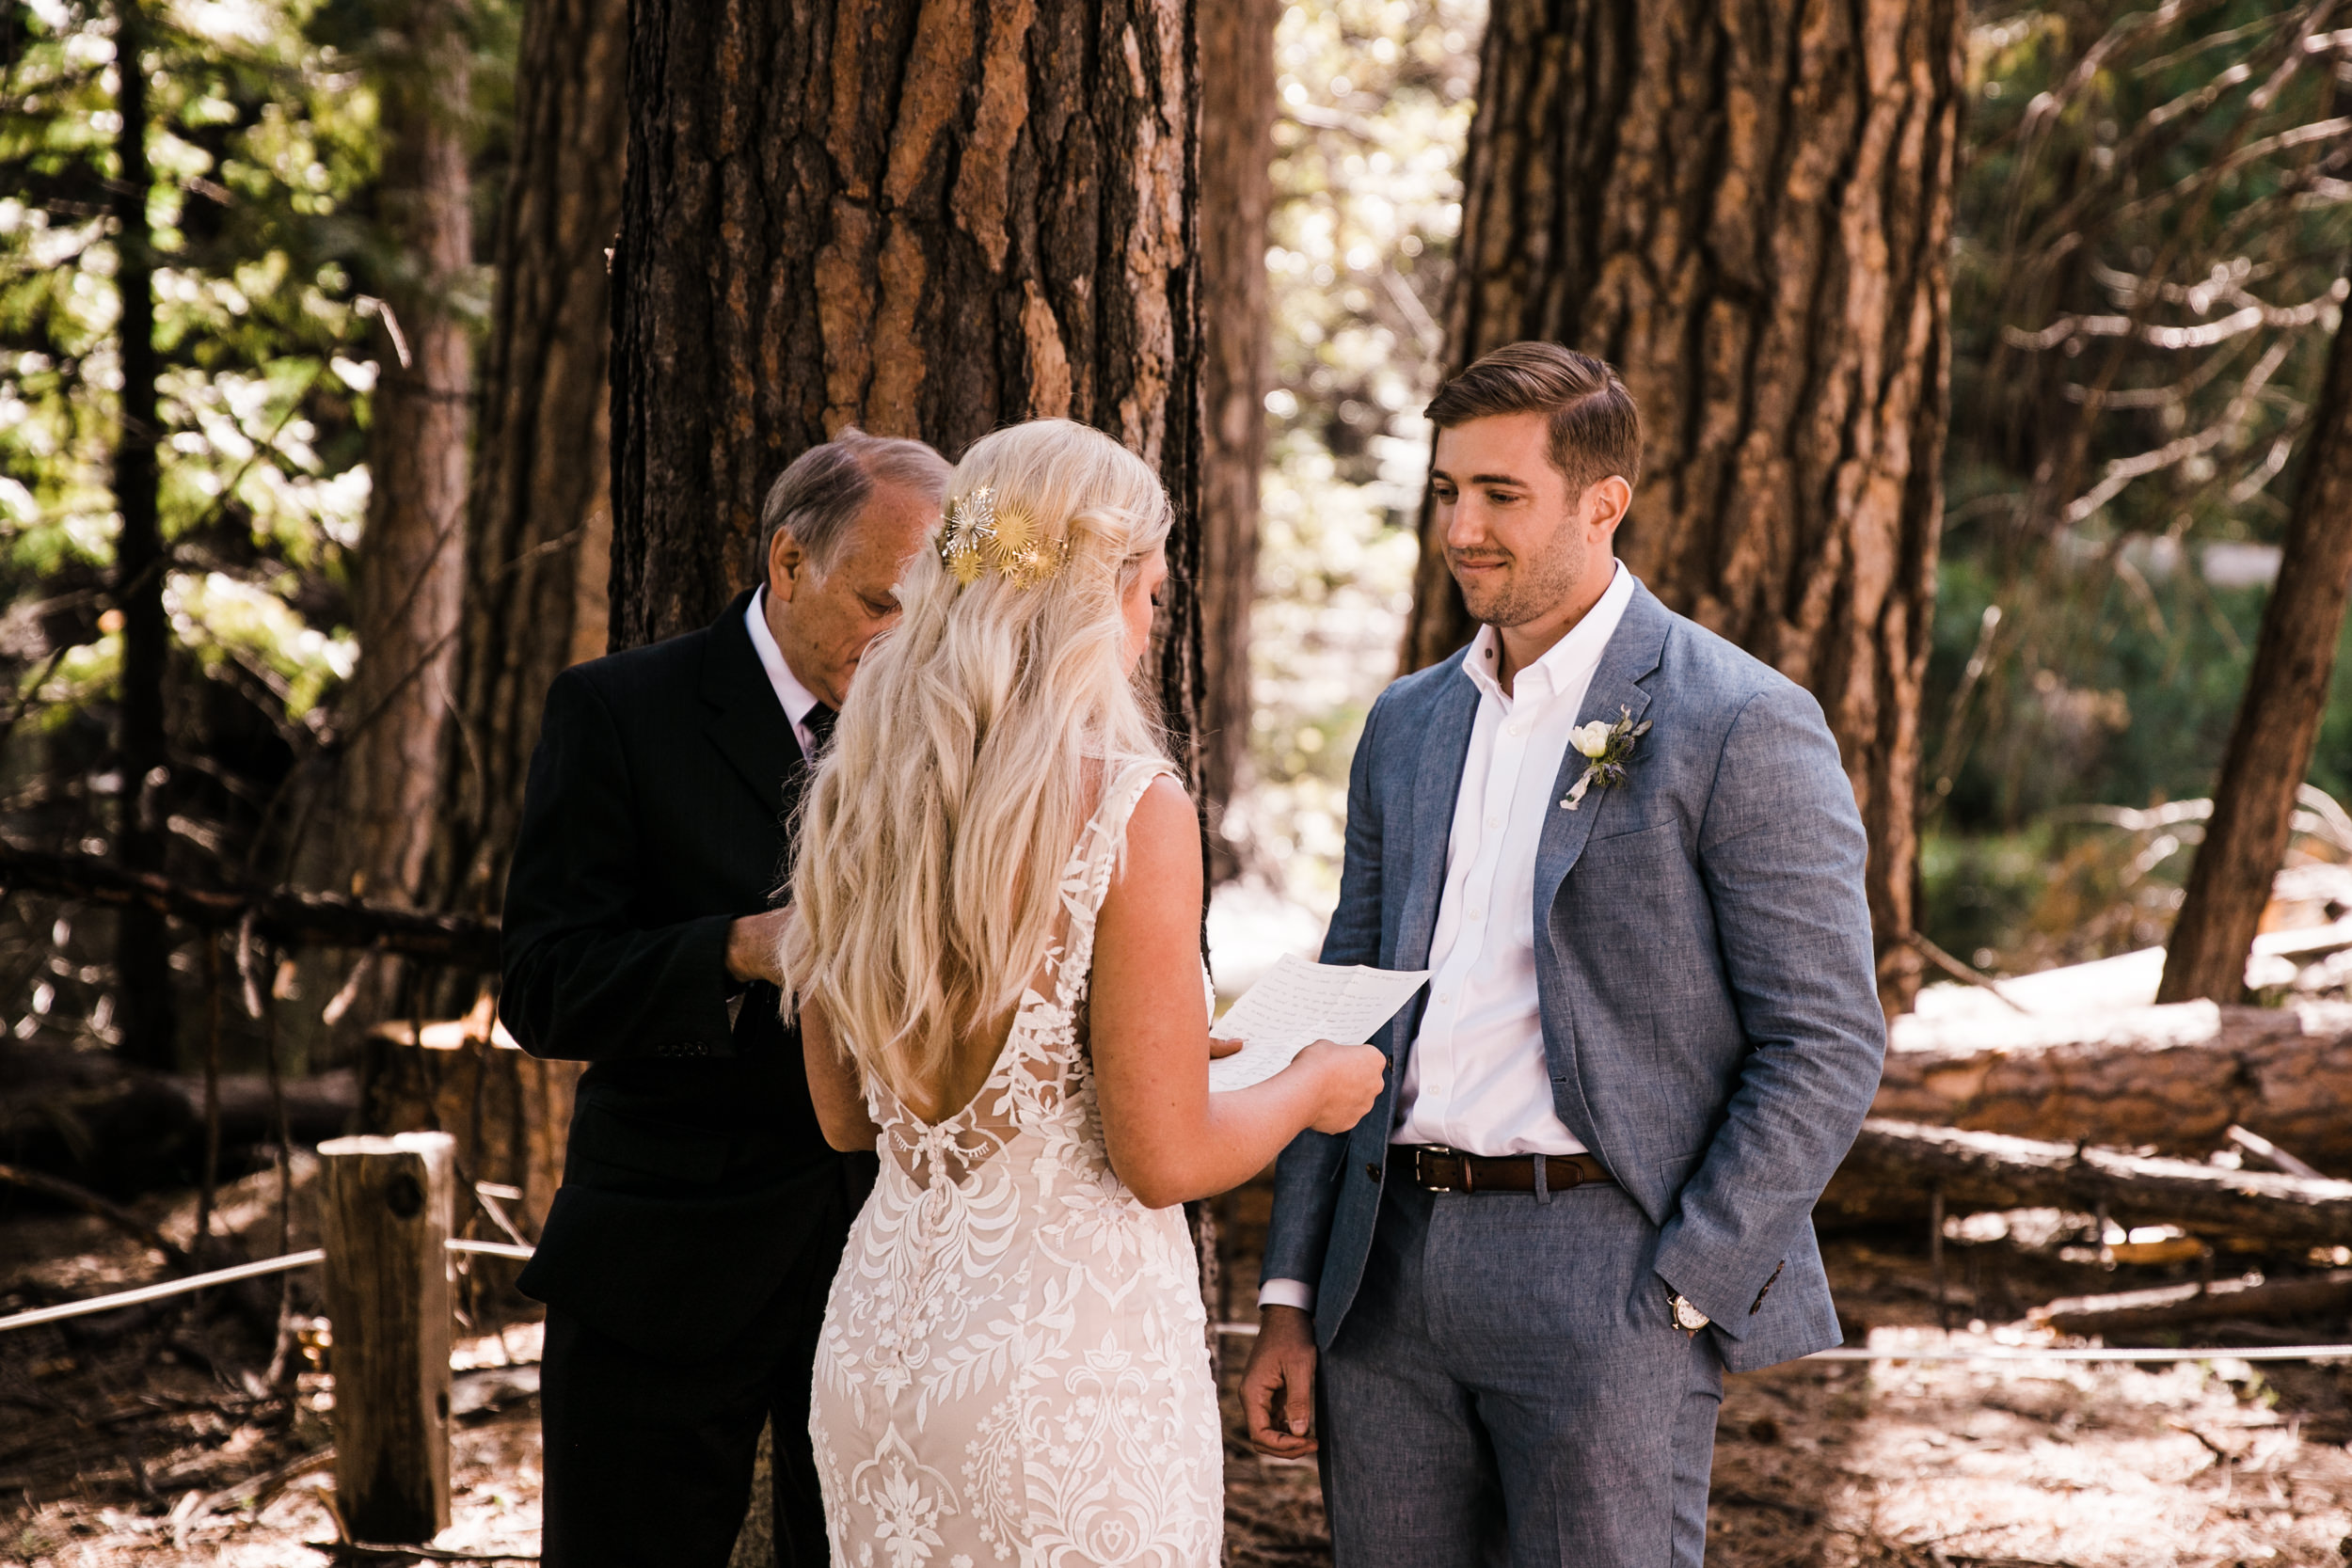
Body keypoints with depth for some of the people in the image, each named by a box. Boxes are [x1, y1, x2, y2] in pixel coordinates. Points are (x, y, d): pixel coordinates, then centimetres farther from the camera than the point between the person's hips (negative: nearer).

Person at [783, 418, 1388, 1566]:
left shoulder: (851, 792, 2)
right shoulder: (1131, 808, -16)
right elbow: (1164, 1160, -14)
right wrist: (1313, 1089, 5)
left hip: (880, 1328, 6)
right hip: (1072, 1340, -6)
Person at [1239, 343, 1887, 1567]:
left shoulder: (1740, 725, -6)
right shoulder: (1408, 726, 14)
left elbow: (1827, 1043, -9)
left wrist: (1677, 1297, -13)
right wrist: (1291, 1304, 11)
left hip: (1607, 1276, -6)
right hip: (1390, 1273, 6)